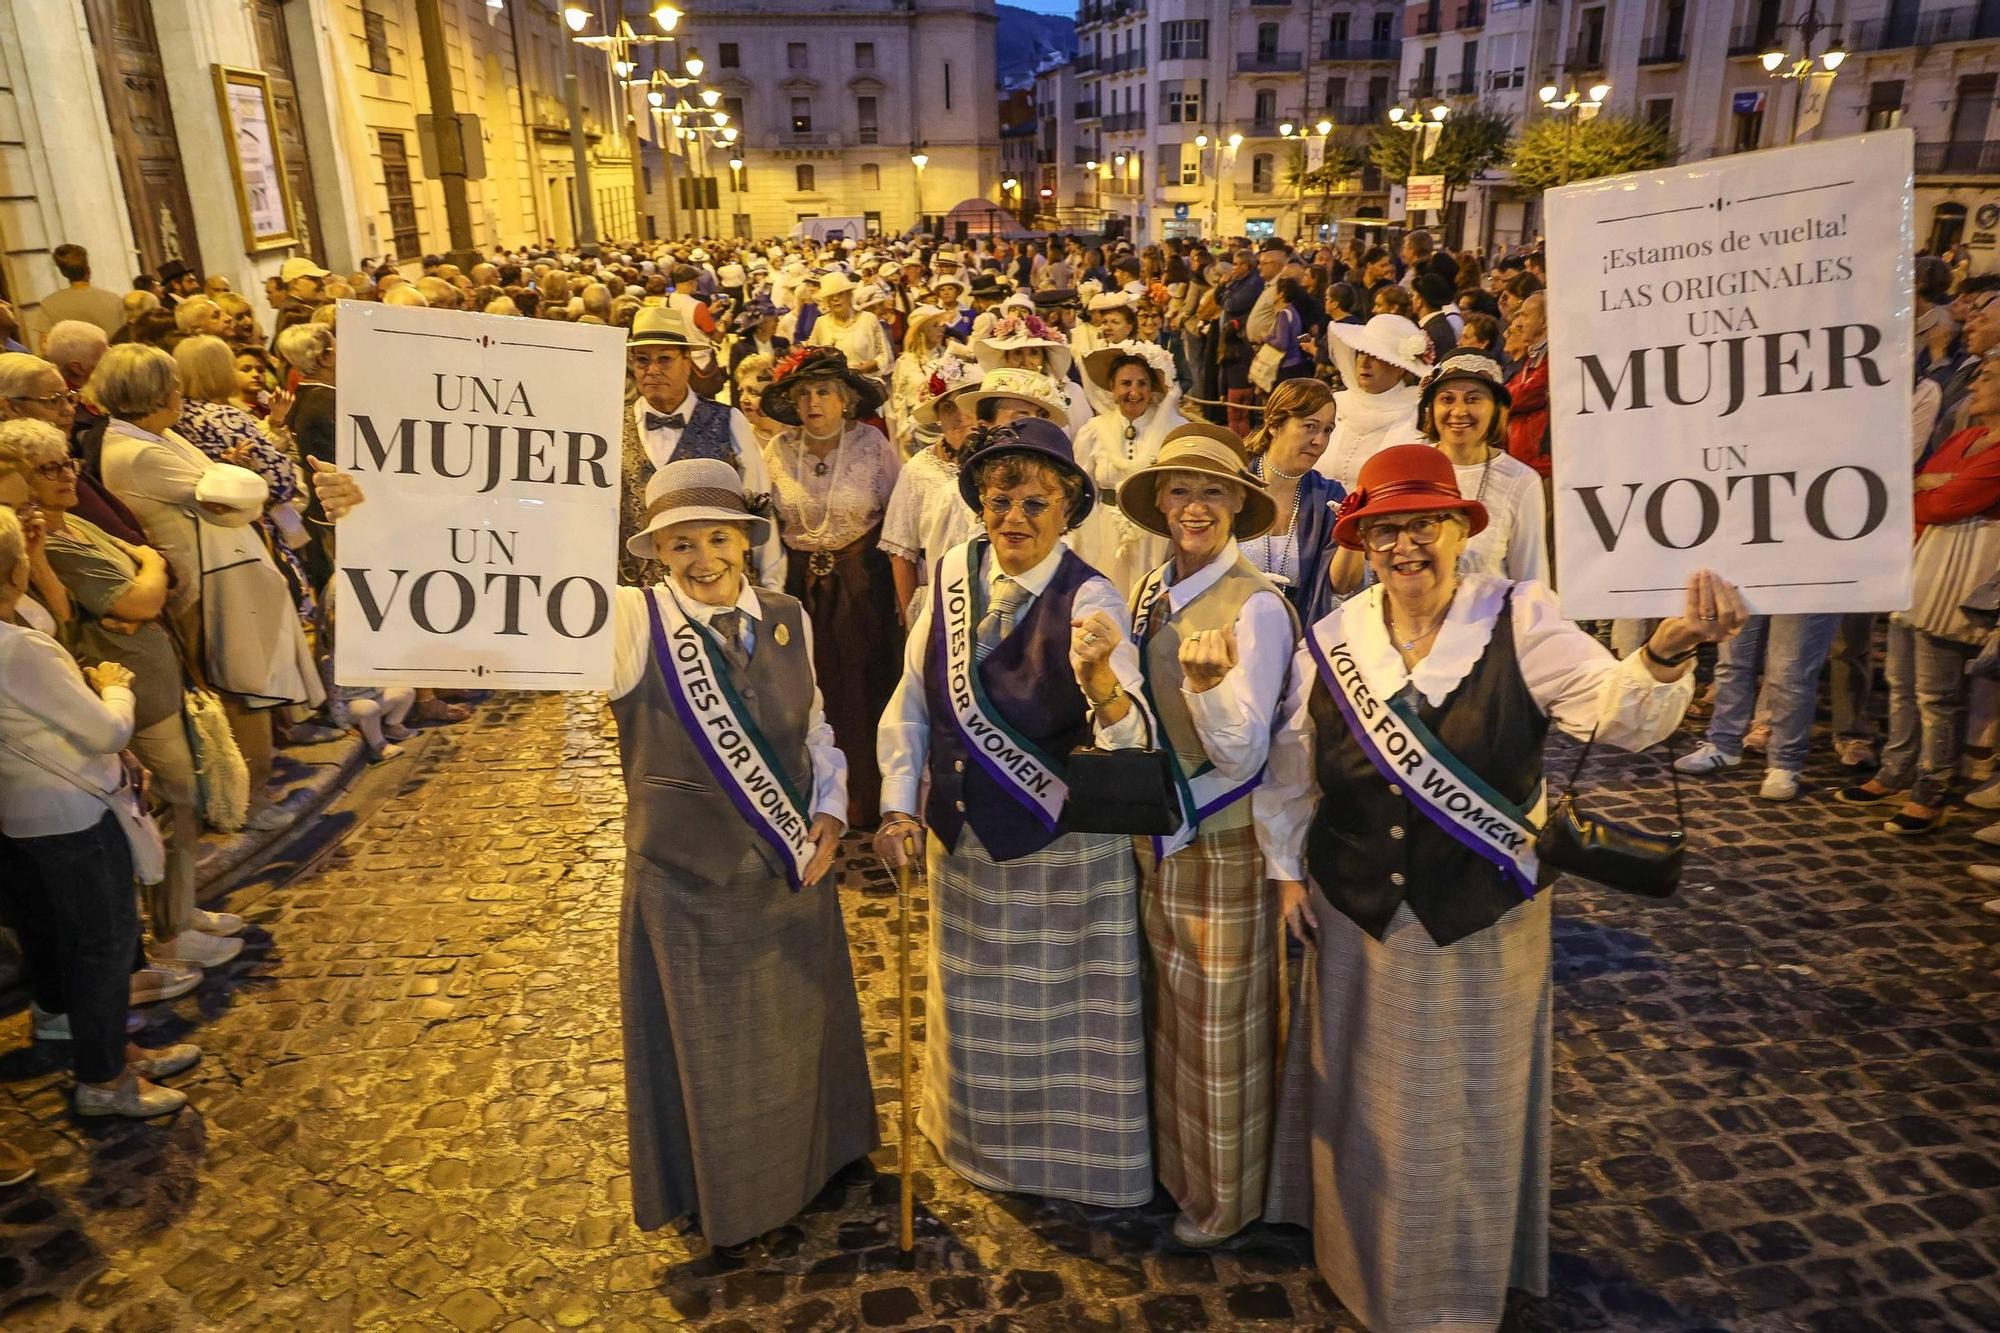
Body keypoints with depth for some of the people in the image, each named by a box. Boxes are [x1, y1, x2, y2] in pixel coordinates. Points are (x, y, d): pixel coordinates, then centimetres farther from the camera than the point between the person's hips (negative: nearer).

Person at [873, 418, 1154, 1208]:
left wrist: (1100, 675, -50)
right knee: (975, 1003, 23)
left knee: (1060, 1008, 13)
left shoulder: (1089, 599, -20)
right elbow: (912, 700, 4)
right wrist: (898, 804, -2)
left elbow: (1131, 743, -30)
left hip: (1063, 844, -5)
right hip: (963, 836, 5)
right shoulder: (951, 577, -6)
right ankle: (982, 1149, 48)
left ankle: (1073, 1163, 38)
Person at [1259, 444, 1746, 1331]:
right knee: (1367, 1095, 20)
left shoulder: (1521, 622, -14)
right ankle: (1364, 1255, 47)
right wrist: (1286, 870, 8)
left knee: (1472, 1103, 18)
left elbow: (1620, 714, -27)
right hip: (1358, 917, 2)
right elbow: (1287, 768, 5)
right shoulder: (1330, 640, -7)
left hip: (1485, 922, -2)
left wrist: (1666, 651, -47)